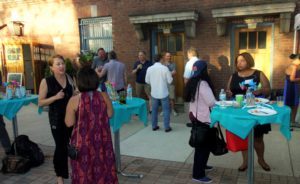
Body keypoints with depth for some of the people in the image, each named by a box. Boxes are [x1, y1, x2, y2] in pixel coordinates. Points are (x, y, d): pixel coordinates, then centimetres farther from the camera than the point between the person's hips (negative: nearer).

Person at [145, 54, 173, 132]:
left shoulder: (149, 69, -4)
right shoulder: (165, 68, -13)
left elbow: (147, 81, 5)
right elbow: (169, 80, -9)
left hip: (154, 93, 3)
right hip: (164, 93, -3)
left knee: (154, 110, 14)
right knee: (166, 110, 8)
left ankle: (154, 126, 21)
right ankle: (167, 127, 11)